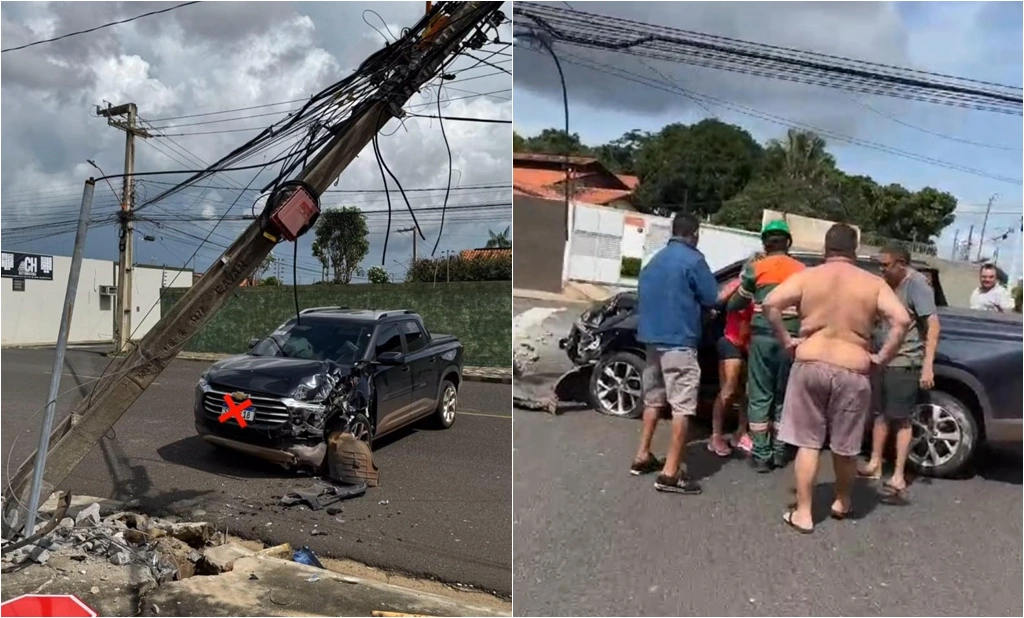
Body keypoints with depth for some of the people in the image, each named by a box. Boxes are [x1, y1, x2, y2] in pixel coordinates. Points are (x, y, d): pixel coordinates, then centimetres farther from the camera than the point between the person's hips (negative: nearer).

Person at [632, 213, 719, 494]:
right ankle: (670, 473, -7)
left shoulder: (654, 260, 13)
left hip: (652, 338, 8)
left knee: (653, 399, 19)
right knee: (682, 406, -6)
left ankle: (643, 456, 25)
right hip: (679, 341, -8)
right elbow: (711, 298, -5)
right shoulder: (693, 260, -9)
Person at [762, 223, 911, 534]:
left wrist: (786, 340, -2)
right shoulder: (873, 283, 3)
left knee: (807, 443, 7)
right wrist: (881, 357, -2)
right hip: (853, 371, 0)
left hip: (810, 365, 0)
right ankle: (842, 502, 35)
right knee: (845, 447, 16)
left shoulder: (807, 277, 2)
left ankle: (802, 513, 8)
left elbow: (770, 303, -10)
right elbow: (902, 320, -9)